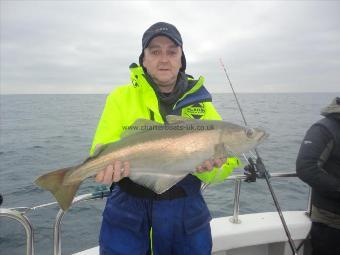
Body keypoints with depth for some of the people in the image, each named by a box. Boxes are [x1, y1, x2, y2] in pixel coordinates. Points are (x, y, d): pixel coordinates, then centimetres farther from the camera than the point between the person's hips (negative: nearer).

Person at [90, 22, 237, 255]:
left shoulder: (201, 104, 1)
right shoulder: (121, 97, -1)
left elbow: (224, 167, -3)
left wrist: (210, 167, -25)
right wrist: (115, 161, -31)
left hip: (186, 216, 2)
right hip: (128, 211, -1)